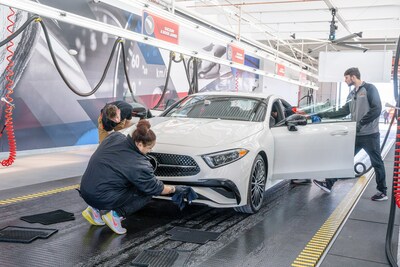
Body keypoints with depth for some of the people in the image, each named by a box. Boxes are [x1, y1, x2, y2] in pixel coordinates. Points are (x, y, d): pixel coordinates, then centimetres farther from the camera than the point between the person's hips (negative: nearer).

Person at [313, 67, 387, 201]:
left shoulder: (369, 89, -8)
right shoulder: (352, 94, 15)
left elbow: (377, 109, -16)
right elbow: (343, 112, 16)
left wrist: (361, 123, -19)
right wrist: (323, 115, 11)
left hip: (370, 134, -7)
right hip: (356, 135, 7)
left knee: (377, 163, 5)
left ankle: (382, 192, 17)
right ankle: (329, 184, 11)